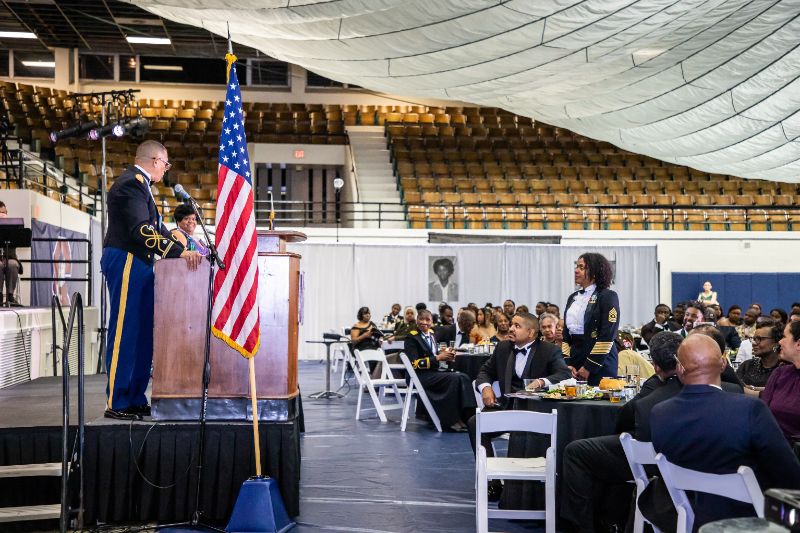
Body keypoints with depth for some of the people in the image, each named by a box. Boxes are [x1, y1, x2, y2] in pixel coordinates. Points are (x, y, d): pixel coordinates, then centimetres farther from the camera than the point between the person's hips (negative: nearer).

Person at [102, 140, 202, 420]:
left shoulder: (138, 183, 19)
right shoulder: (131, 184, -14)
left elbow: (153, 226, 21)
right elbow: (142, 230, -26)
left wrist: (180, 247, 12)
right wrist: (180, 252, -33)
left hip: (137, 265, 10)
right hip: (126, 262, -10)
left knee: (142, 334, 10)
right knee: (124, 333, -8)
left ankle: (135, 399, 15)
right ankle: (116, 404, -3)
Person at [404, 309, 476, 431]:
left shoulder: (432, 334, 14)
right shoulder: (412, 338, -6)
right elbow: (414, 364, -13)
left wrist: (445, 354, 1)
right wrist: (438, 358, -17)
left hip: (434, 373, 7)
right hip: (420, 376, -7)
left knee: (463, 377, -17)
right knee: (455, 379, -26)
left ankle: (467, 416, -23)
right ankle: (452, 420, -21)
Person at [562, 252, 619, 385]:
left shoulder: (608, 296, -4)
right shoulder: (573, 298, 15)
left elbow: (607, 336, -12)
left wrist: (589, 367, -14)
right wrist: (567, 363, 1)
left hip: (600, 363, -6)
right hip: (574, 357, 6)